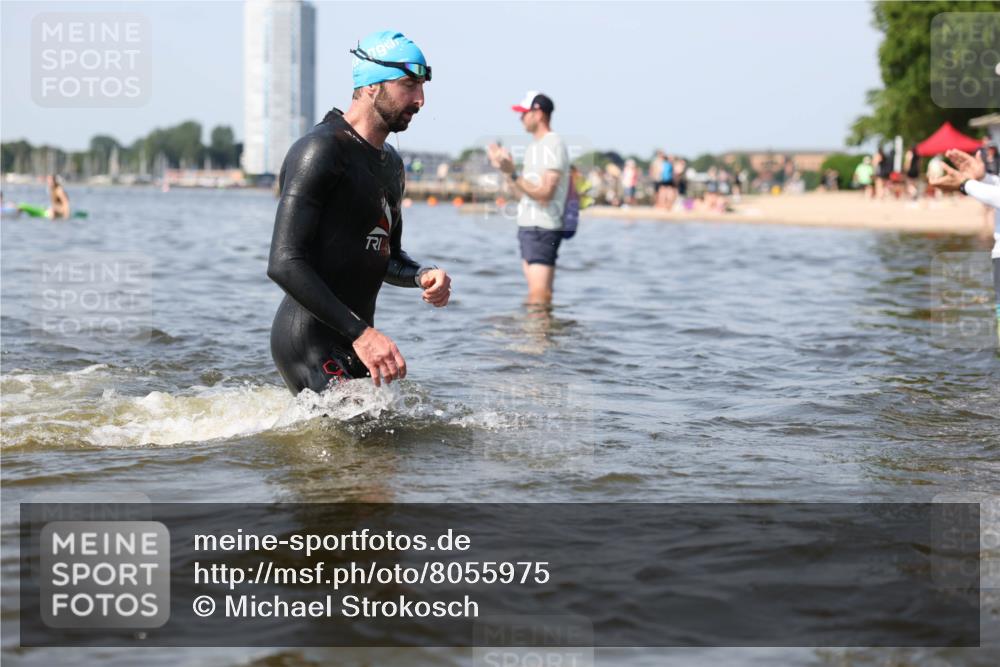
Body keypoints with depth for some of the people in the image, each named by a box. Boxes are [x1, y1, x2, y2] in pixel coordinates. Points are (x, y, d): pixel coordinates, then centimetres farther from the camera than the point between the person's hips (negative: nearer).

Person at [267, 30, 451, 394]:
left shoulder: (390, 163, 16)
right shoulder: (320, 150, -13)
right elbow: (284, 265, -21)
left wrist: (423, 276, 3)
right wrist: (361, 333, -25)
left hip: (353, 340, 9)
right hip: (310, 341, -9)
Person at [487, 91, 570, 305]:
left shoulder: (553, 146, -11)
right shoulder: (534, 146, 19)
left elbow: (545, 194, -19)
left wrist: (512, 173, -23)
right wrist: (506, 170, 9)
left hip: (542, 229, -10)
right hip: (528, 226, 10)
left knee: (538, 295, -14)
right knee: (537, 294, 9)